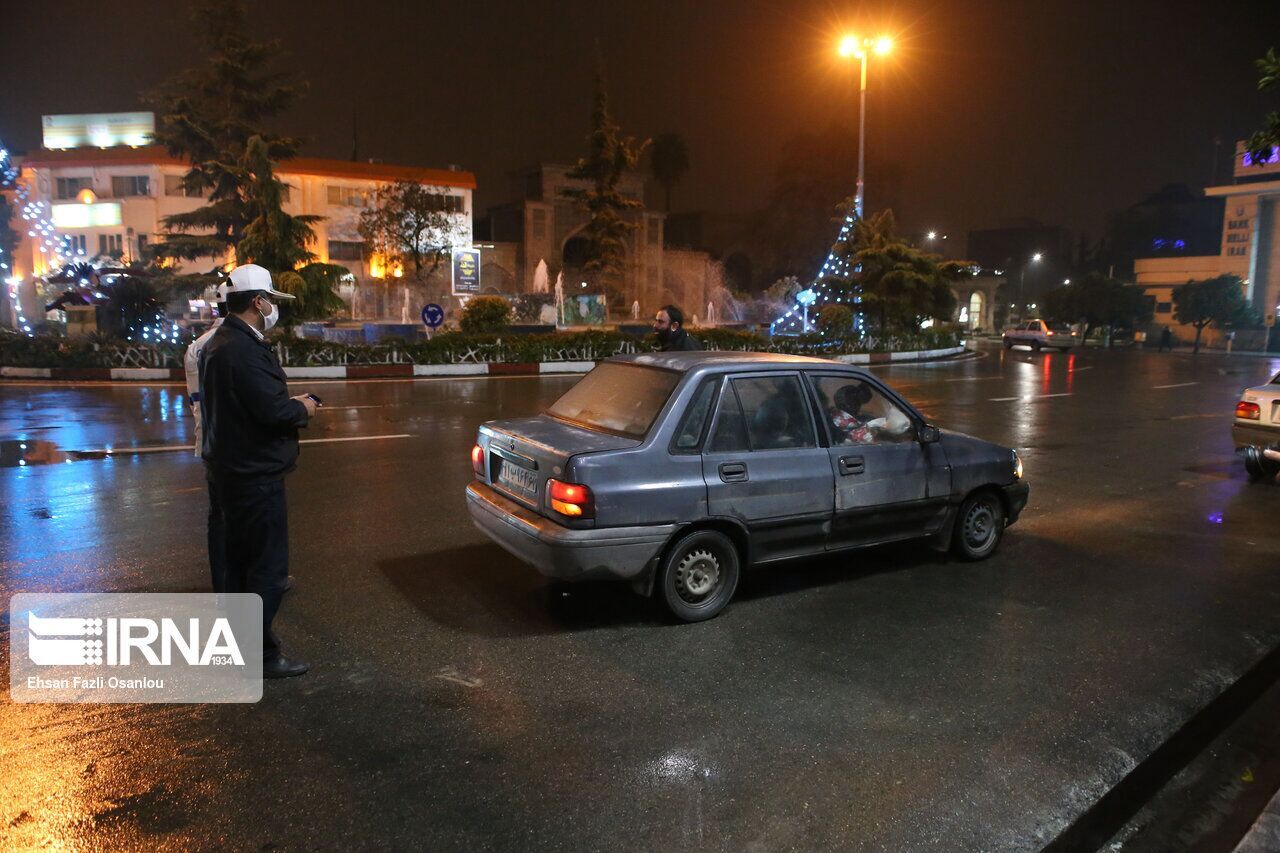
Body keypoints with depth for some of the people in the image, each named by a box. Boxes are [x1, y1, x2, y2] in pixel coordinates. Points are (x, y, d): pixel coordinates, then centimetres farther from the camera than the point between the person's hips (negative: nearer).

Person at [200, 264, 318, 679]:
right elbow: (274, 411, -27)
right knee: (268, 566, -1)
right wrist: (303, 409, -9)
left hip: (230, 470, 11)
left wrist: (288, 403, 9)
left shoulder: (220, 344, 13)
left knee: (241, 559, 22)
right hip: (254, 476, -11)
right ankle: (260, 655, 8)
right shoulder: (244, 350, -22)